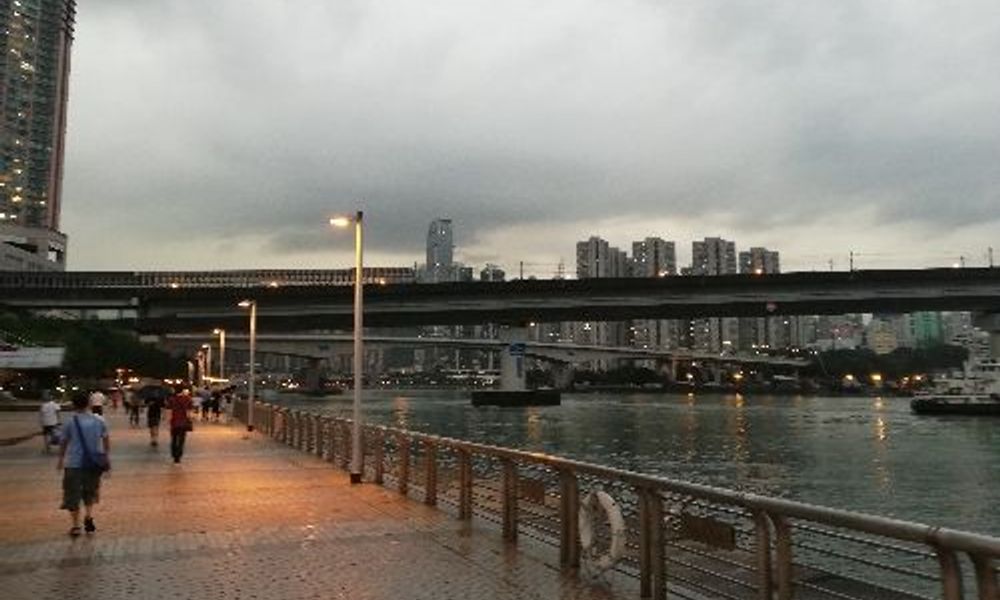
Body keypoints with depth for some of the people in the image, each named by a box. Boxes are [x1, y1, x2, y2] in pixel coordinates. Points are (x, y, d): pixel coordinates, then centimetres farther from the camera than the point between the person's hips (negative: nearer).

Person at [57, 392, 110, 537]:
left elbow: (64, 442, 1)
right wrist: (106, 457, 19)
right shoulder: (99, 421, 1)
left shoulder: (70, 422, -8)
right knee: (90, 491, 21)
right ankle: (89, 516, 3)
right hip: (93, 463, 3)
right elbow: (106, 440, 8)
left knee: (73, 494, 8)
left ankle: (75, 526, 10)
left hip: (73, 463, -3)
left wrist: (61, 459, 16)